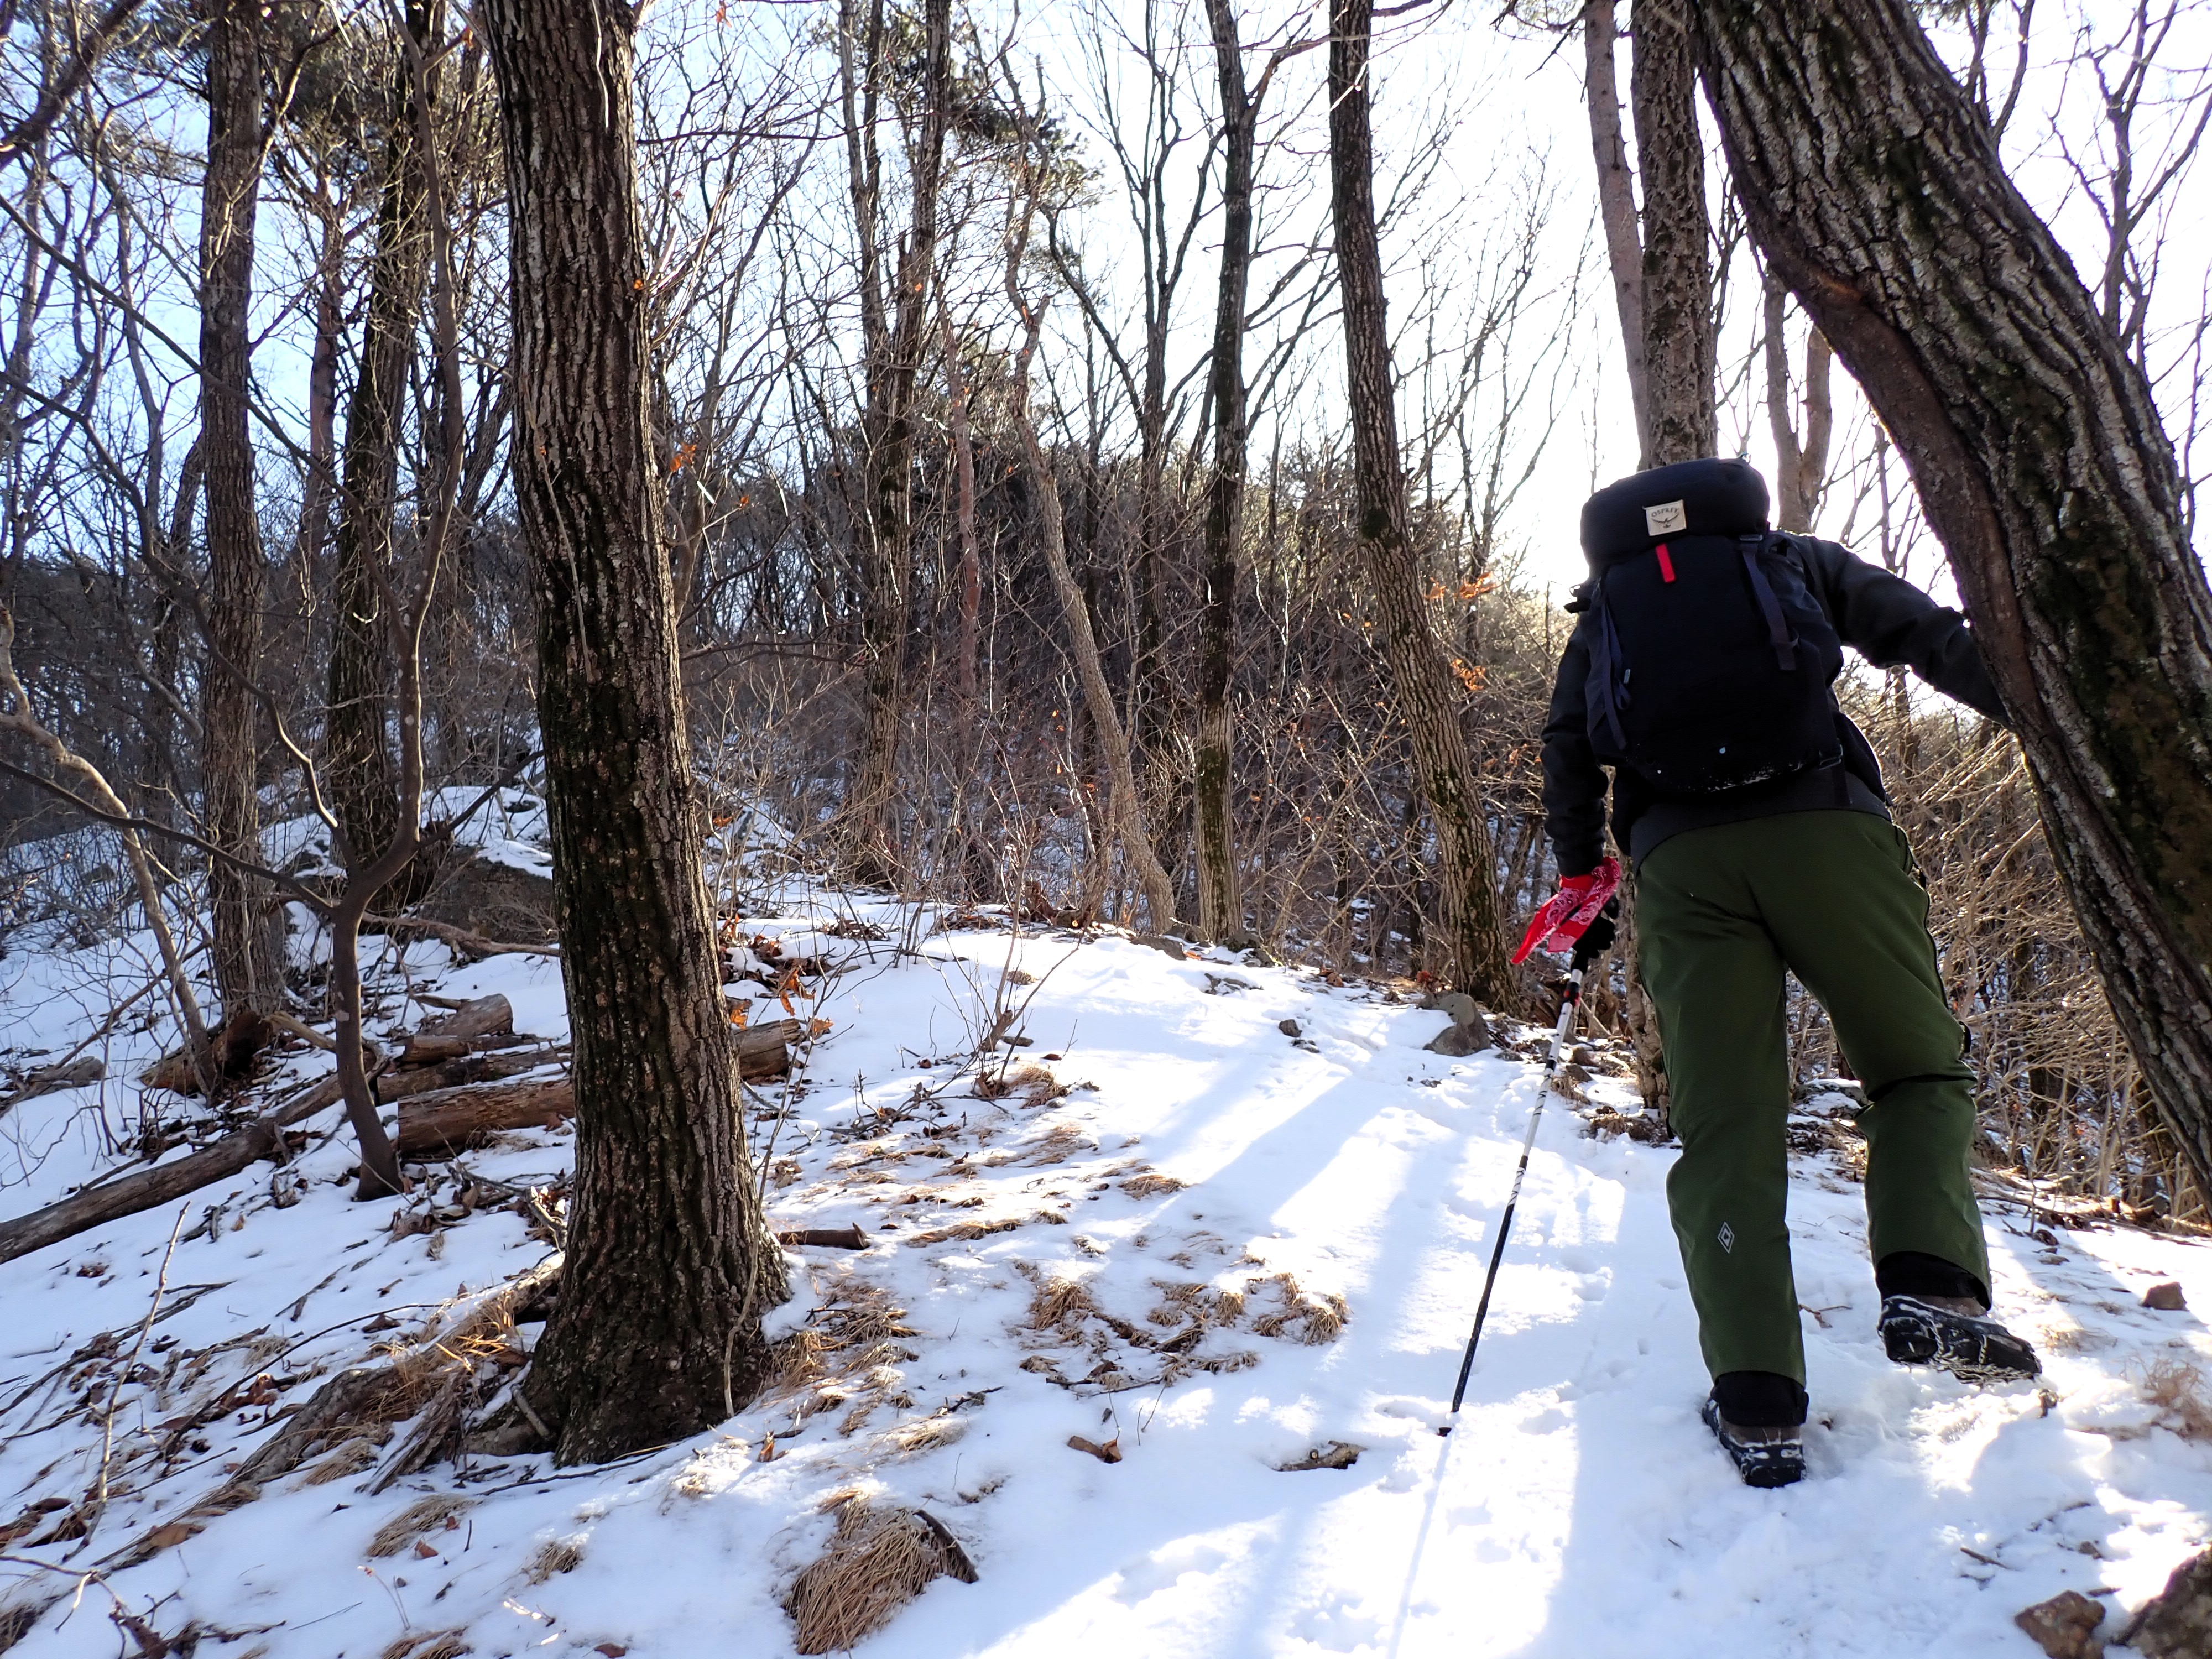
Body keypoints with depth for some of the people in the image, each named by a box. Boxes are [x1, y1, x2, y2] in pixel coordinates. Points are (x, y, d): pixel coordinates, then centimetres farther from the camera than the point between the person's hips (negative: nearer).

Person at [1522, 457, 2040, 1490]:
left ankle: (1756, 1408, -6)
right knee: (1919, 1068, 12)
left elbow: (1568, 747, 19)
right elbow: (1933, 639, 14)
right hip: (1822, 825, -1)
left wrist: (1579, 875, 27)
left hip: (1680, 857, 1)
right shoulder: (1797, 562, 25)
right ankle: (1931, 1286, -12)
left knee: (1726, 1127, 1)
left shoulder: (1604, 607, 28)